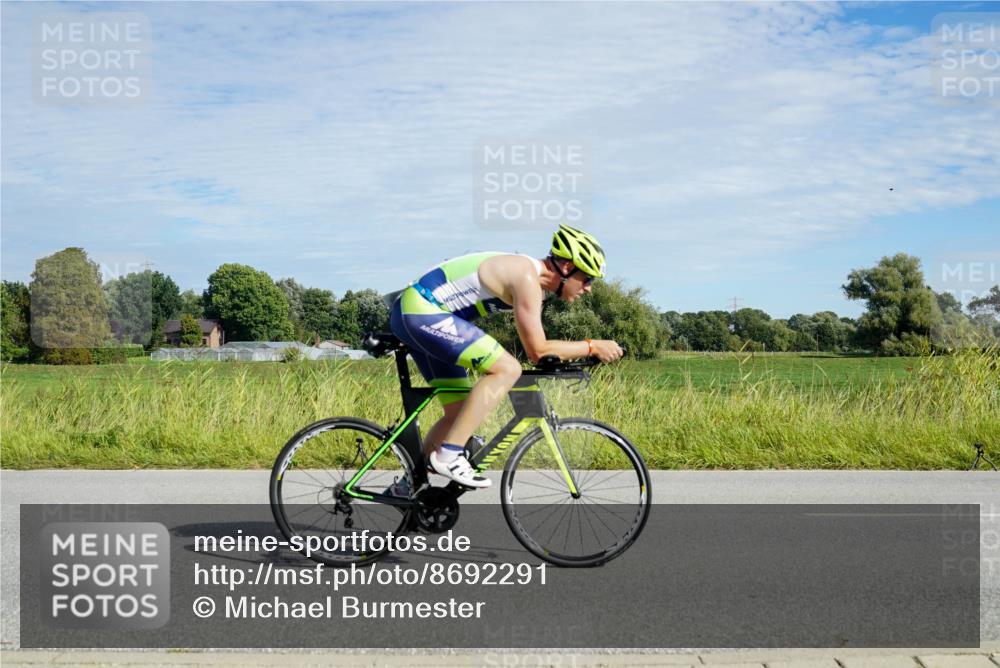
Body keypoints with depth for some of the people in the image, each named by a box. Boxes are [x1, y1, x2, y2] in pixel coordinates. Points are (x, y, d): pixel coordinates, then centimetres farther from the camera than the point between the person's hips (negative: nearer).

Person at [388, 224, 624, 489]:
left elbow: (535, 345, 23)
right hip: (421, 311, -10)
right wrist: (592, 347, -10)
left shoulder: (534, 279, 13)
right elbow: (537, 350, -17)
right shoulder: (527, 277, -17)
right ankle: (449, 454, -18)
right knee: (507, 369, -19)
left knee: (461, 412, 10)